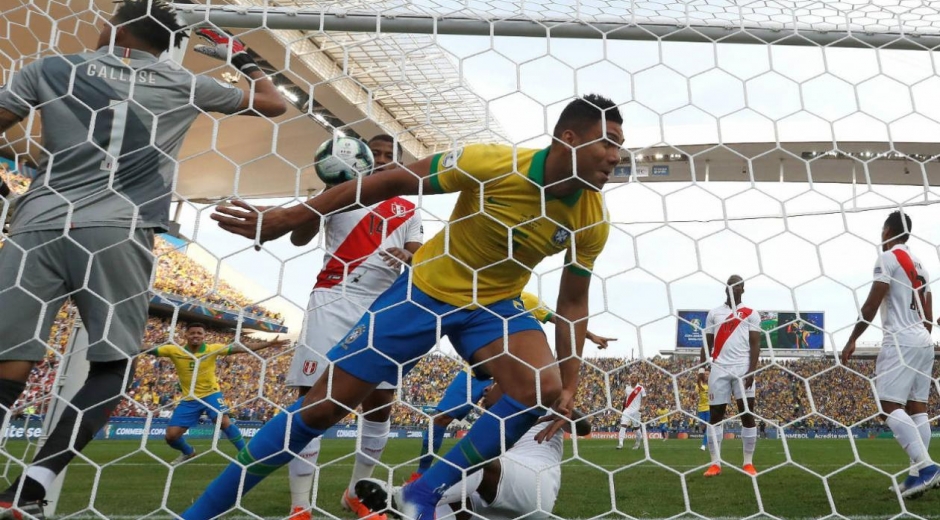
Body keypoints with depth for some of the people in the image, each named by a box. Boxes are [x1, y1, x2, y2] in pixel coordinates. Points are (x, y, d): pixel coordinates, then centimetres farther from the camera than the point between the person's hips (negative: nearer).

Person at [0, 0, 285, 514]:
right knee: (114, 363, 8)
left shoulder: (50, 68, 16)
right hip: (117, 233, -1)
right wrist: (244, 61, 42)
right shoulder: (183, 83, 15)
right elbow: (273, 104, 25)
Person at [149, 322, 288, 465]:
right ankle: (188, 452, 35)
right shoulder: (174, 350, -10)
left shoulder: (212, 349, -13)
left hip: (211, 394, -2)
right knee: (171, 435, 1)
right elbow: (148, 350, -11)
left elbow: (242, 348, -17)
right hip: (189, 399, 3)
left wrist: (269, 343, -23)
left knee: (224, 421, -25)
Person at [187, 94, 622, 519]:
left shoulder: (594, 219, -11)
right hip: (425, 291, -3)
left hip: (495, 304, 4)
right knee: (326, 404, -3)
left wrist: (569, 384, -5)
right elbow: (389, 183, -18)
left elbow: (574, 301, 1)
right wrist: (287, 218, -17)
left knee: (545, 388, -23)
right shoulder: (489, 163, -24)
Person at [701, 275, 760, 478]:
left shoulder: (751, 314, 6)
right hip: (719, 369, 2)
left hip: (742, 369, -2)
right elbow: (707, 343, 13)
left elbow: (755, 344, 0)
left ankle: (748, 463, 8)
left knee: (747, 414, -1)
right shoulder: (714, 313, 13)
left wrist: (751, 371, -11)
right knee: (715, 415, 2)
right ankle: (715, 463, 8)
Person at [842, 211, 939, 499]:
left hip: (900, 340, -9)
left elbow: (872, 305, -11)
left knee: (890, 405, -12)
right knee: (917, 406, 5)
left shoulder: (888, 258, -6)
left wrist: (852, 340, -6)